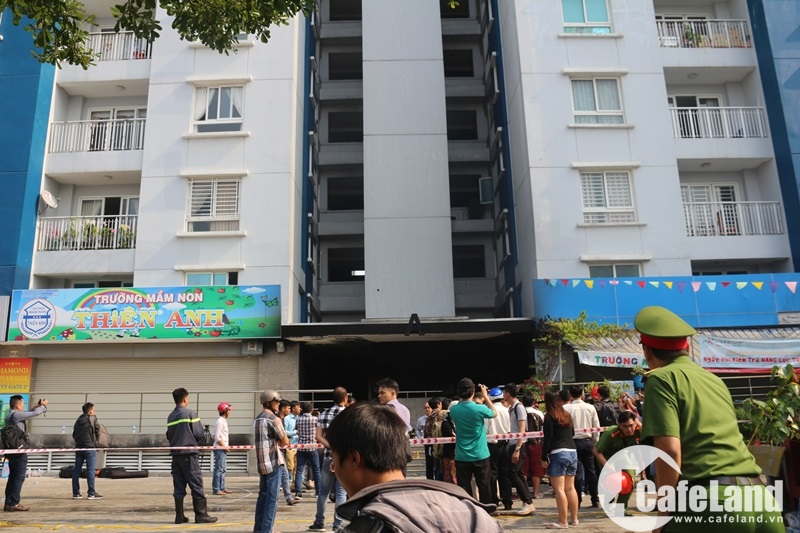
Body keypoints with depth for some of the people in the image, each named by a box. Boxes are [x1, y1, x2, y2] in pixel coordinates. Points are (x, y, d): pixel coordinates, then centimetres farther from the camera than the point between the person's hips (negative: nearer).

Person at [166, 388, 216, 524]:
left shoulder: (171, 416, 9)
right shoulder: (191, 413, -9)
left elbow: (169, 435, 10)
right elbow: (199, 433, -10)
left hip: (175, 454, 6)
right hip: (188, 453, -6)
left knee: (178, 486, 9)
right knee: (196, 485, -1)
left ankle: (179, 516, 10)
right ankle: (201, 515, -1)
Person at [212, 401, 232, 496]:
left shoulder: (224, 421, 15)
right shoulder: (220, 421, -14)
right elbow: (217, 437, -19)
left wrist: (226, 446, 12)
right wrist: (224, 446, -15)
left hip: (223, 449, 10)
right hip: (220, 449, -10)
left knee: (223, 469, 14)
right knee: (219, 469, -7)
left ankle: (222, 488, 20)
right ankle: (216, 489, -4)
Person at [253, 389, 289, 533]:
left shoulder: (257, 419, 15)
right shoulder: (274, 419, -12)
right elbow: (285, 441, -11)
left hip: (261, 463, 8)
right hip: (273, 462, -8)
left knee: (263, 495, 14)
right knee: (272, 498, -4)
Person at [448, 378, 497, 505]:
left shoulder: (453, 410, -7)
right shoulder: (479, 409, -16)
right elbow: (495, 413, 6)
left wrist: (461, 399, 12)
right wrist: (485, 396, 10)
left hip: (461, 457, 2)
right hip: (480, 456, -2)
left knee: (463, 489, 6)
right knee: (484, 487, 10)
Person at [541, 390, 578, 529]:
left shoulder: (549, 416, -6)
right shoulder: (567, 415, 14)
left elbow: (548, 439, -12)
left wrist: (544, 457, -8)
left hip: (558, 454, -8)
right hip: (572, 452, 8)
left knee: (559, 489, -6)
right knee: (570, 488, 14)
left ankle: (563, 521, -6)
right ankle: (574, 518, 19)